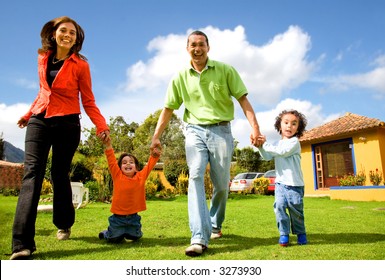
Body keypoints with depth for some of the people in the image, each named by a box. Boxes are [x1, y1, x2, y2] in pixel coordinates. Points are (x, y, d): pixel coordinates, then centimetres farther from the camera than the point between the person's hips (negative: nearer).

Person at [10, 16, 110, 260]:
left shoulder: (80, 65, 0)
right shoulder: (42, 58, 11)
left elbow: (88, 101, 0)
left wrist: (102, 126, -14)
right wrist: (29, 113, 28)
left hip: (67, 124, -2)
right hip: (39, 121, 3)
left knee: (60, 174, 4)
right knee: (32, 172, -12)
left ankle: (64, 225, 29)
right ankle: (23, 243, -16)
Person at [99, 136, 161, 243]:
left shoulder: (141, 177, -3)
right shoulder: (117, 176, -9)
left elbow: (149, 165, -6)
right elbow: (111, 161, -18)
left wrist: (154, 155, -25)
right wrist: (108, 145, -30)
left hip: (133, 217, 3)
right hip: (118, 217, -2)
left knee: (135, 237, 18)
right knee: (114, 239, 9)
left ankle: (126, 232, 49)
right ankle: (106, 233, 42)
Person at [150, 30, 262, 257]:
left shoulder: (225, 70, 2)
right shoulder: (181, 77, 8)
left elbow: (243, 99, -1)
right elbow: (168, 109, 10)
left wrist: (255, 127, -13)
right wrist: (156, 136, 3)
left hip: (221, 130, 0)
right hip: (195, 131, 1)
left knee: (222, 185, 4)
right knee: (195, 177, -17)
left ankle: (215, 225, 30)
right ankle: (199, 238, -20)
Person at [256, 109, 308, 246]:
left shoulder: (294, 142, -4)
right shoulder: (277, 144, 14)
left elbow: (283, 152, -21)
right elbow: (267, 157, 3)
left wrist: (265, 144, -16)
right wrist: (260, 146, -14)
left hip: (295, 184, -4)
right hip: (280, 182, 4)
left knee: (295, 209, 3)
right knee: (279, 206, -9)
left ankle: (300, 233, 24)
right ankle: (284, 234, 3)